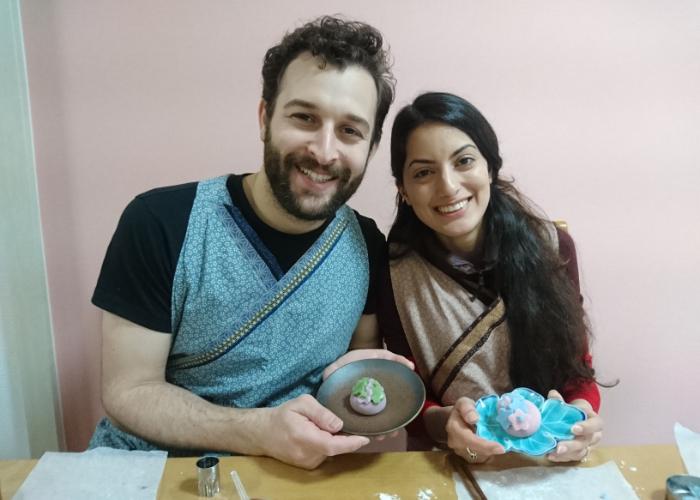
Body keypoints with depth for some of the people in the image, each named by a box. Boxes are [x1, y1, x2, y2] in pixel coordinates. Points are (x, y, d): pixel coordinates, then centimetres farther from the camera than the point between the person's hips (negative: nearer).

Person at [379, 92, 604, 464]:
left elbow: (576, 367, 2)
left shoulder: (552, 248, -7)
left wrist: (581, 414, -17)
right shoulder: (393, 271, -11)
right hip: (447, 465, -1)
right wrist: (443, 422, -22)